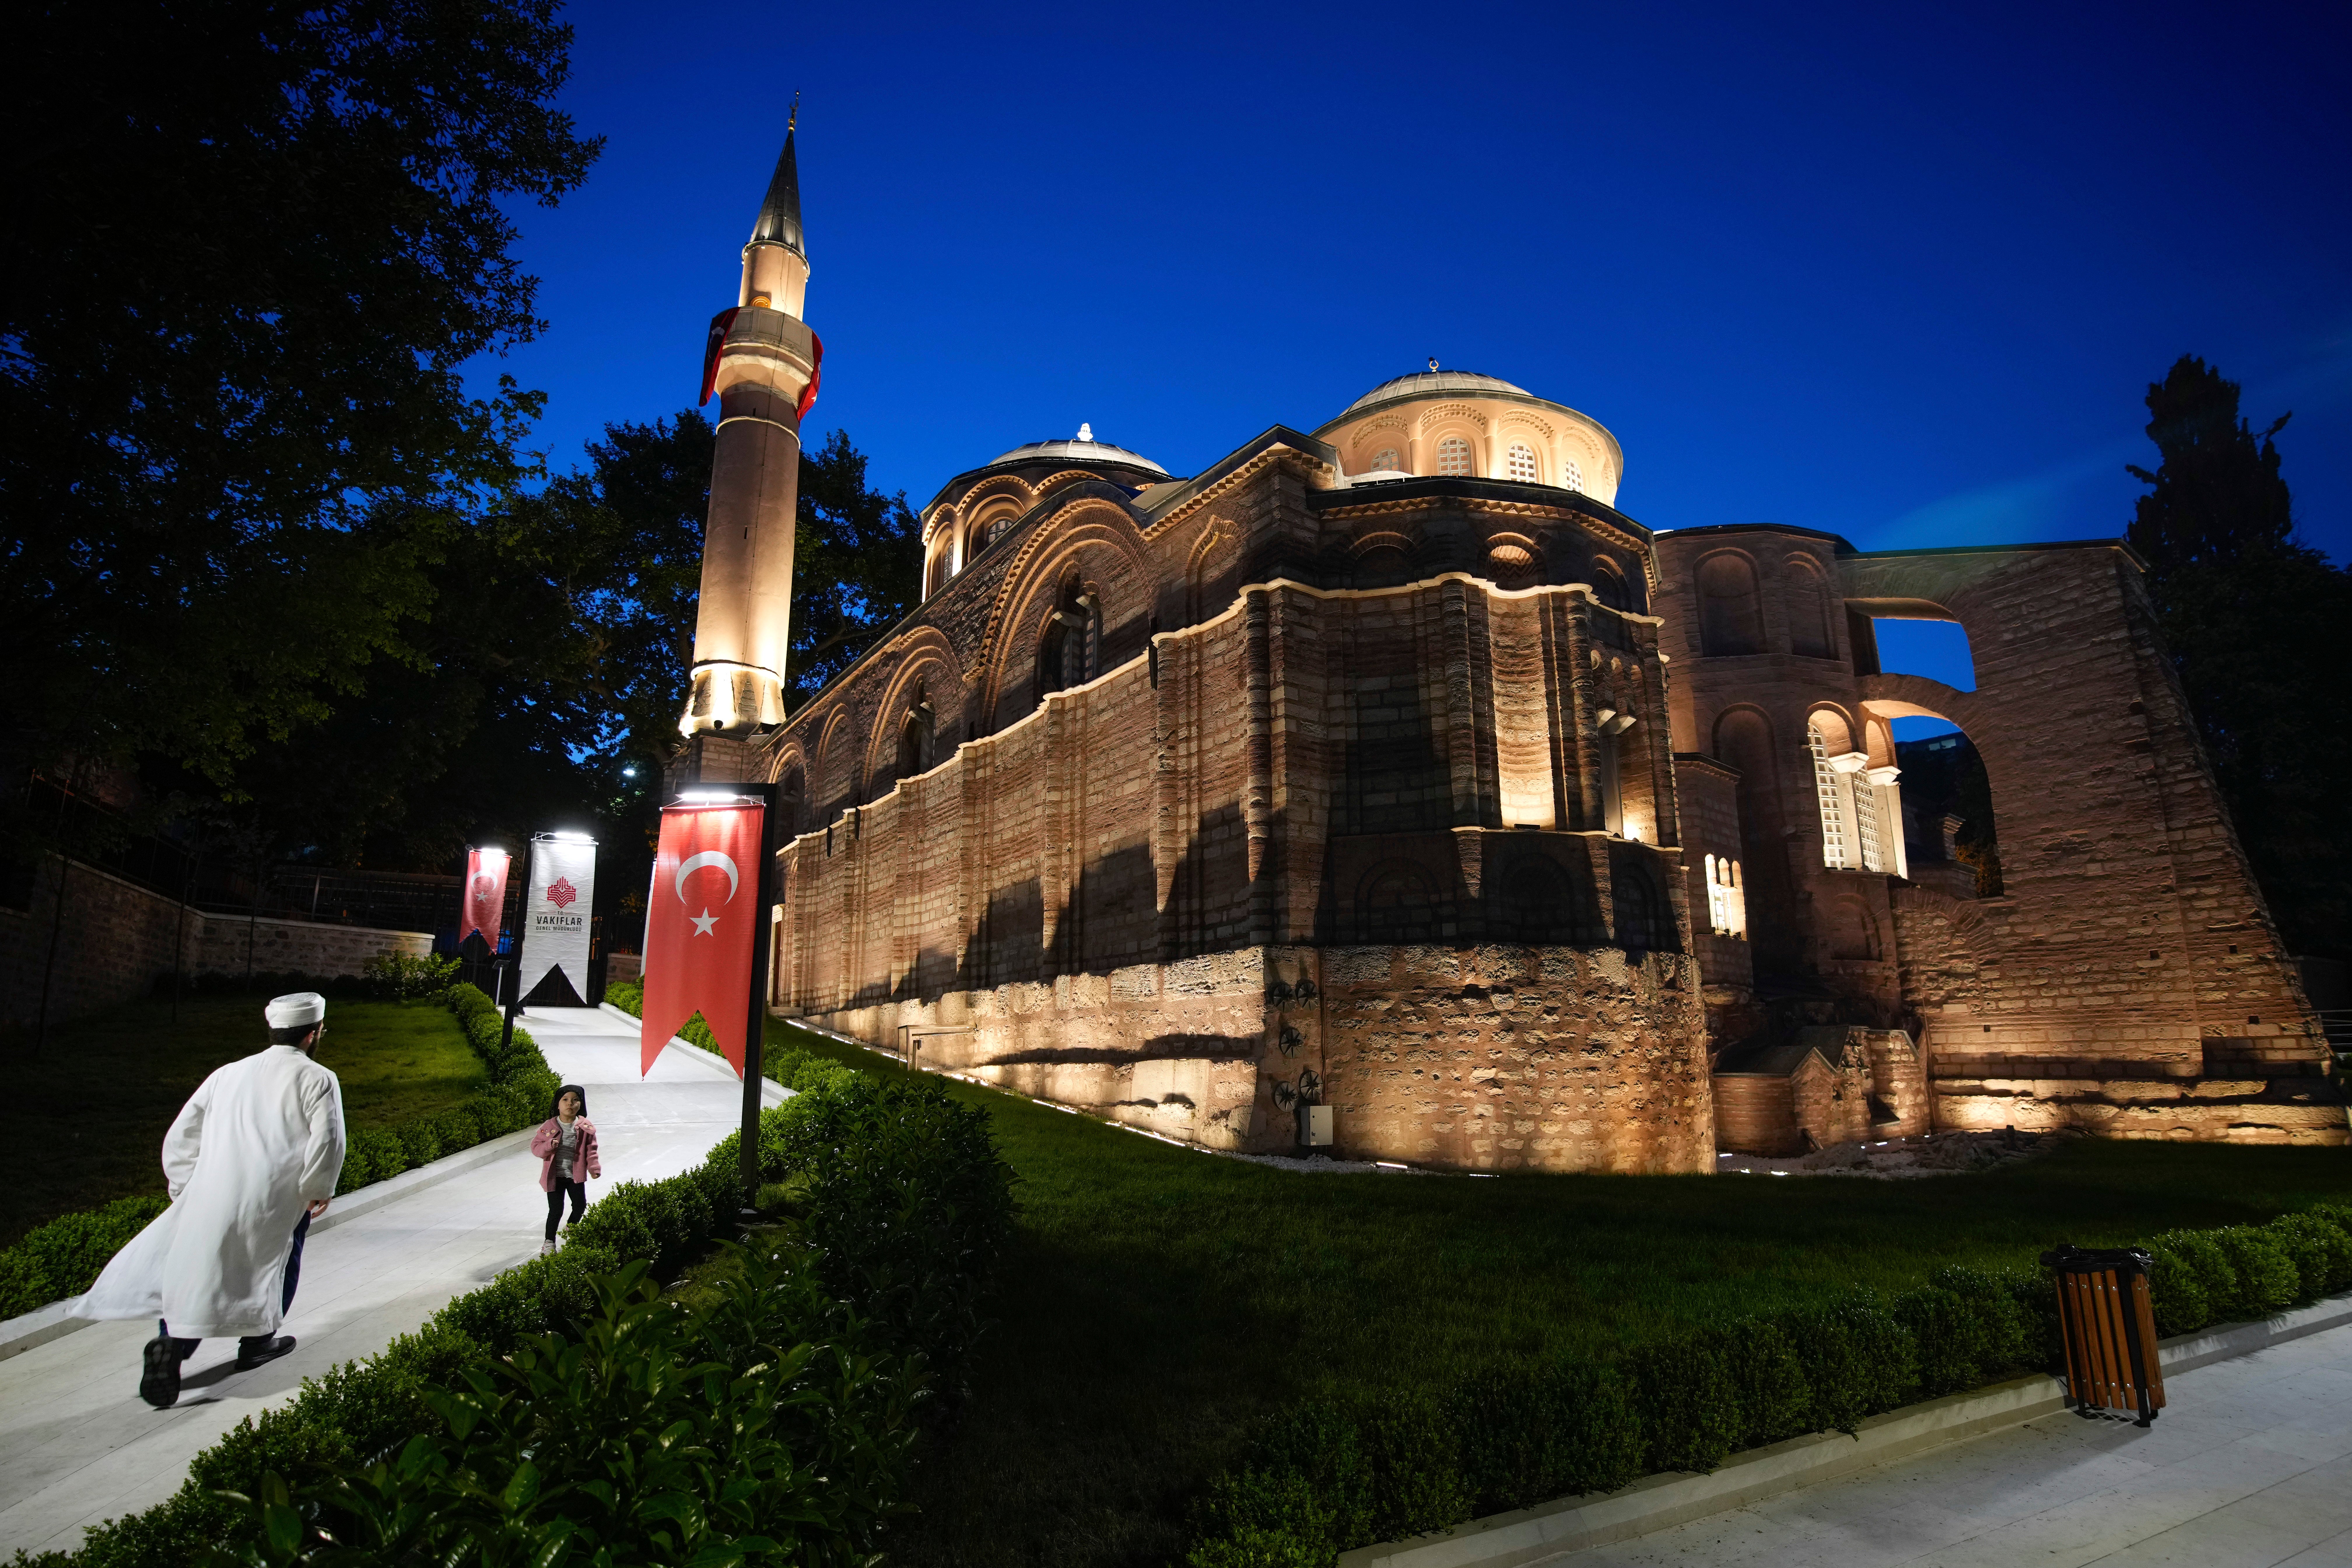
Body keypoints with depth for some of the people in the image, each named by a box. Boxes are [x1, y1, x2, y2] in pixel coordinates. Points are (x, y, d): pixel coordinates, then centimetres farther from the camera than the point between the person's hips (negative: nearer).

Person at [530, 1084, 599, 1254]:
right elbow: (535, 1147, -7)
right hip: (555, 1176, -2)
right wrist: (549, 1146, -27)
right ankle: (549, 1242, 14)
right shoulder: (548, 1127, -9)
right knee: (556, 1209, -2)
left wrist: (594, 1168, -9)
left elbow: (591, 1150, 0)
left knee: (580, 1205, 12)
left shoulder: (586, 1127, -5)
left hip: (576, 1175, 3)